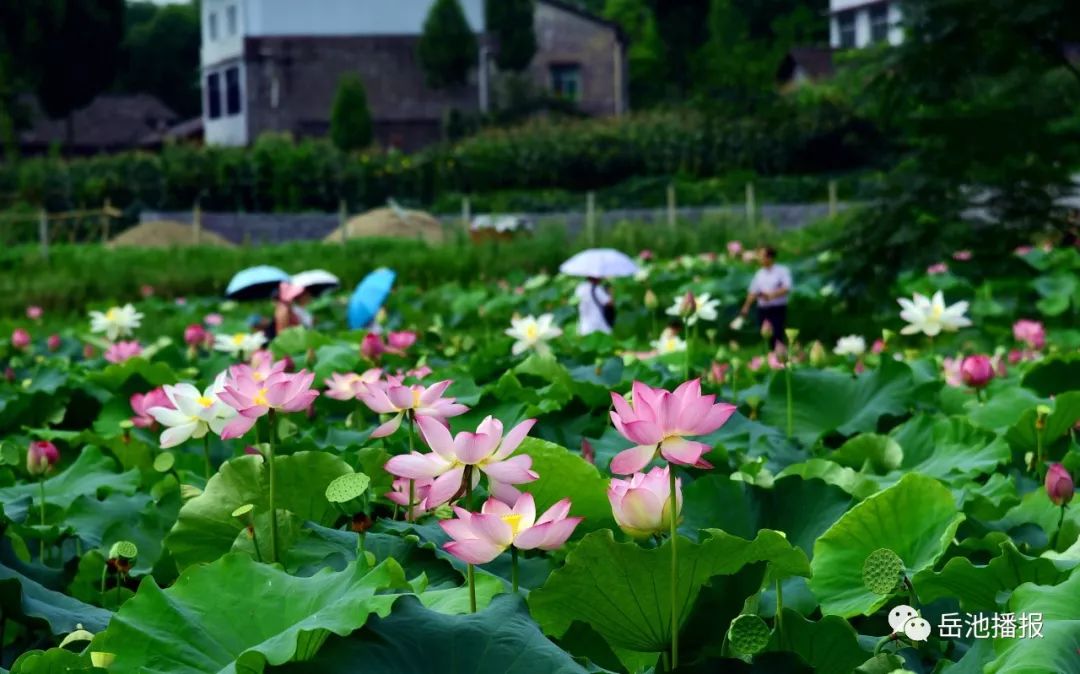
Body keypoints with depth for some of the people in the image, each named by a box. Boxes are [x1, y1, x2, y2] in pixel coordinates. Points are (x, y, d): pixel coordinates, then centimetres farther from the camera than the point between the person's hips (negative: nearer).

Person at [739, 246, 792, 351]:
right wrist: (746, 306, 3)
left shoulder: (782, 271, -3)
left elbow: (786, 289, -14)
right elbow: (753, 291, 14)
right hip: (763, 310, 5)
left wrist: (770, 295, -24)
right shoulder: (760, 273, 13)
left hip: (778, 310, -5)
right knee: (766, 337, 5)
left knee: (777, 337, -12)